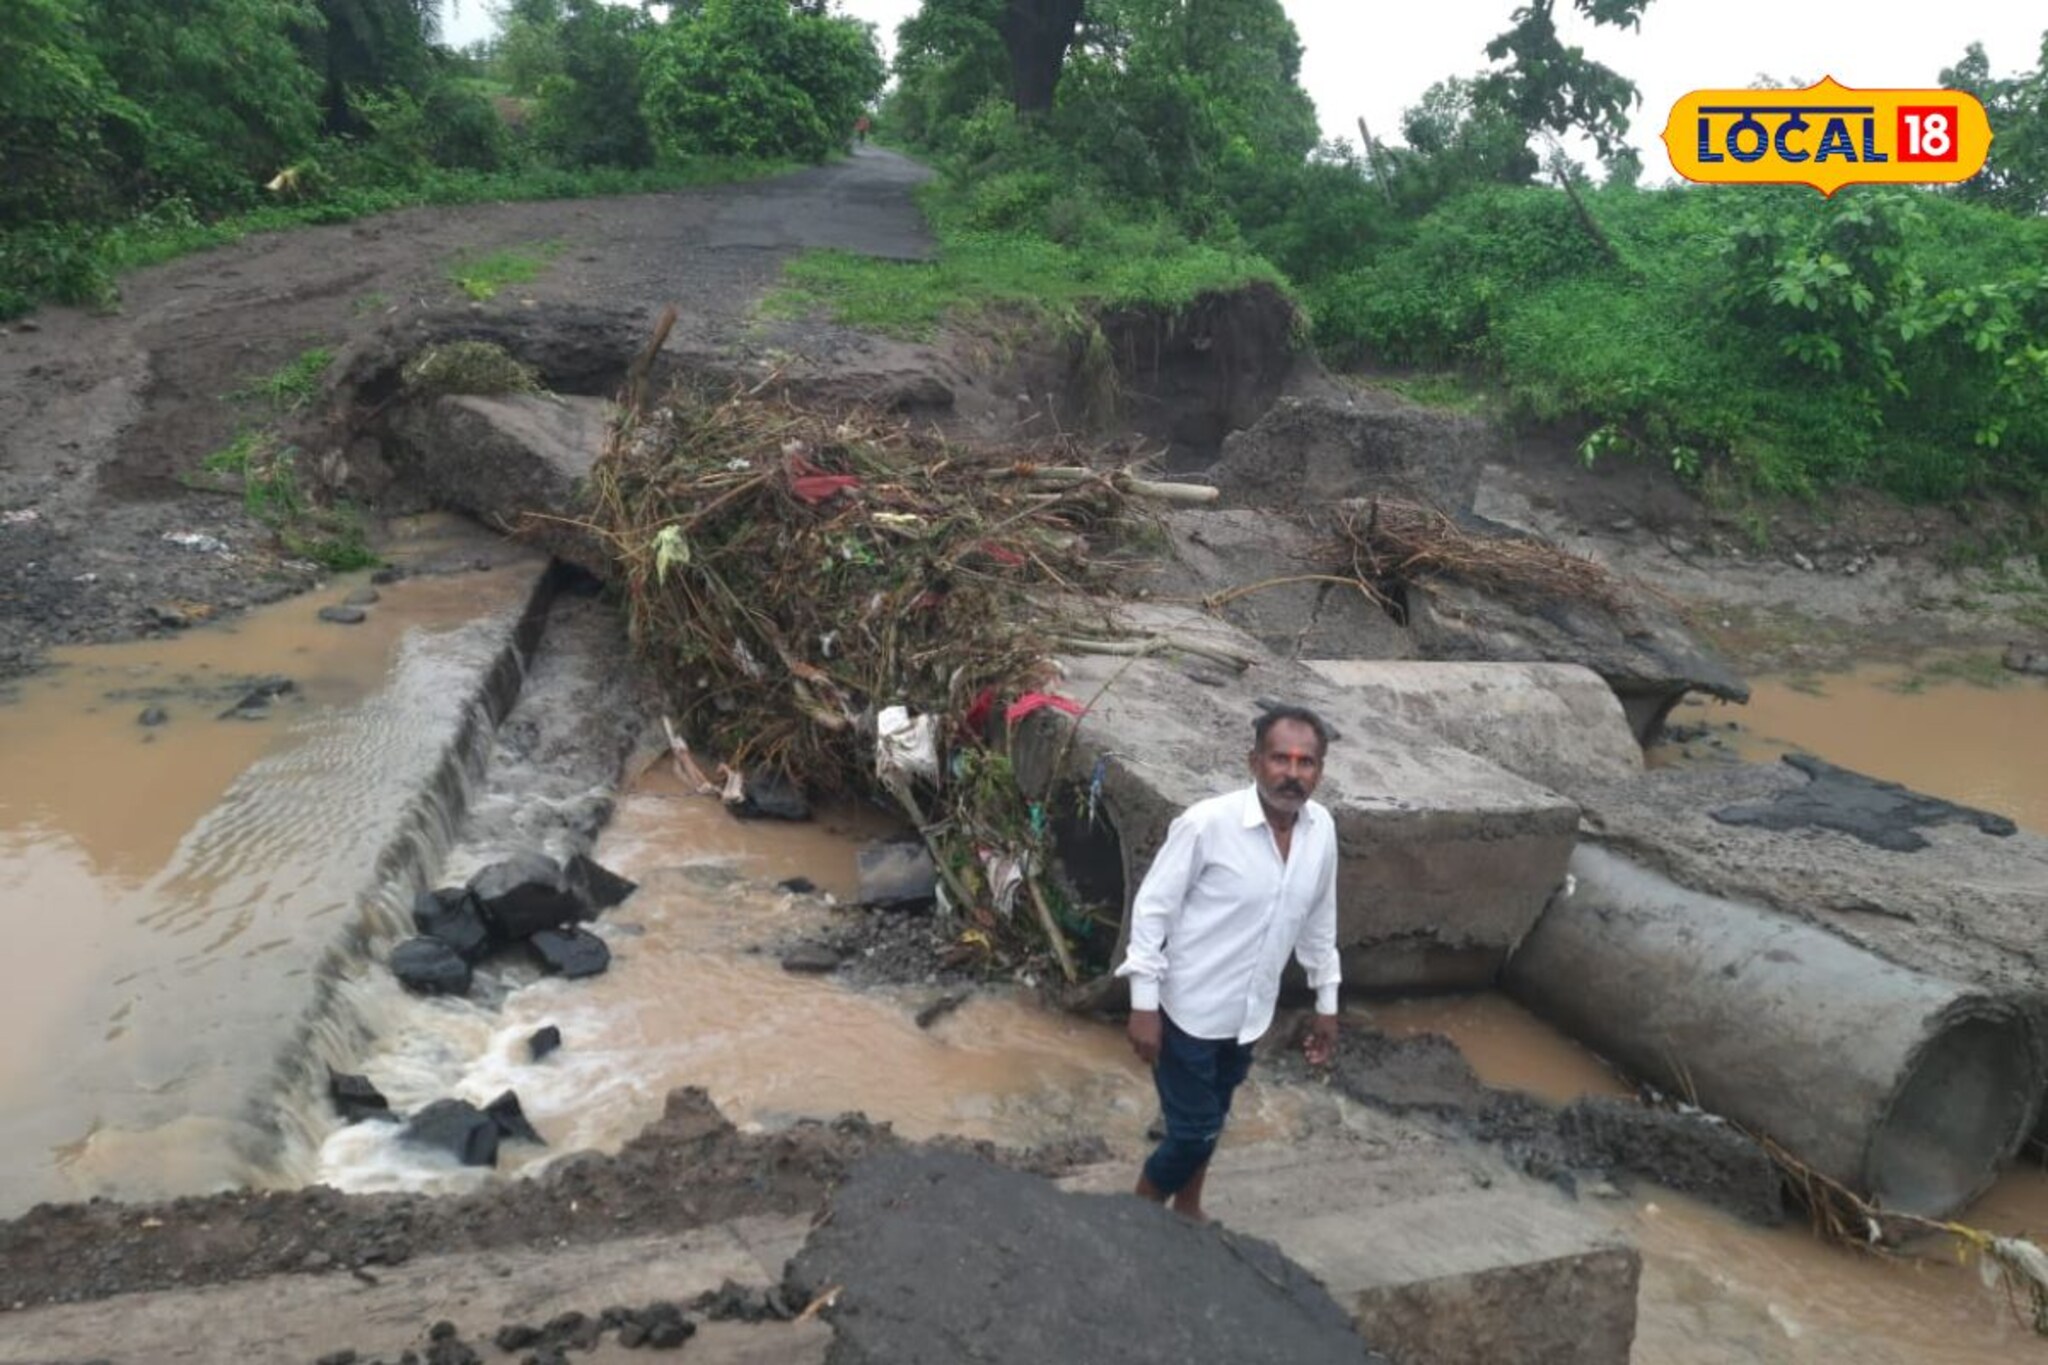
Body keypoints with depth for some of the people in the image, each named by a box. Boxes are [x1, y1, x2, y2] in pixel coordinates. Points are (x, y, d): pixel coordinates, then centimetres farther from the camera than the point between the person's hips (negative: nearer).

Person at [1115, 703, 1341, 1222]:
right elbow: (1152, 908, -17)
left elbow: (1319, 920, 9)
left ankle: (1186, 1209, 47)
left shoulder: (1322, 830, -5)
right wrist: (1144, 1004, -17)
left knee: (1210, 1122, 23)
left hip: (1249, 1013, 6)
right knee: (1193, 1130, 3)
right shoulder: (1207, 823, -24)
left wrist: (1327, 1003, 13)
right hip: (1189, 1009, -6)